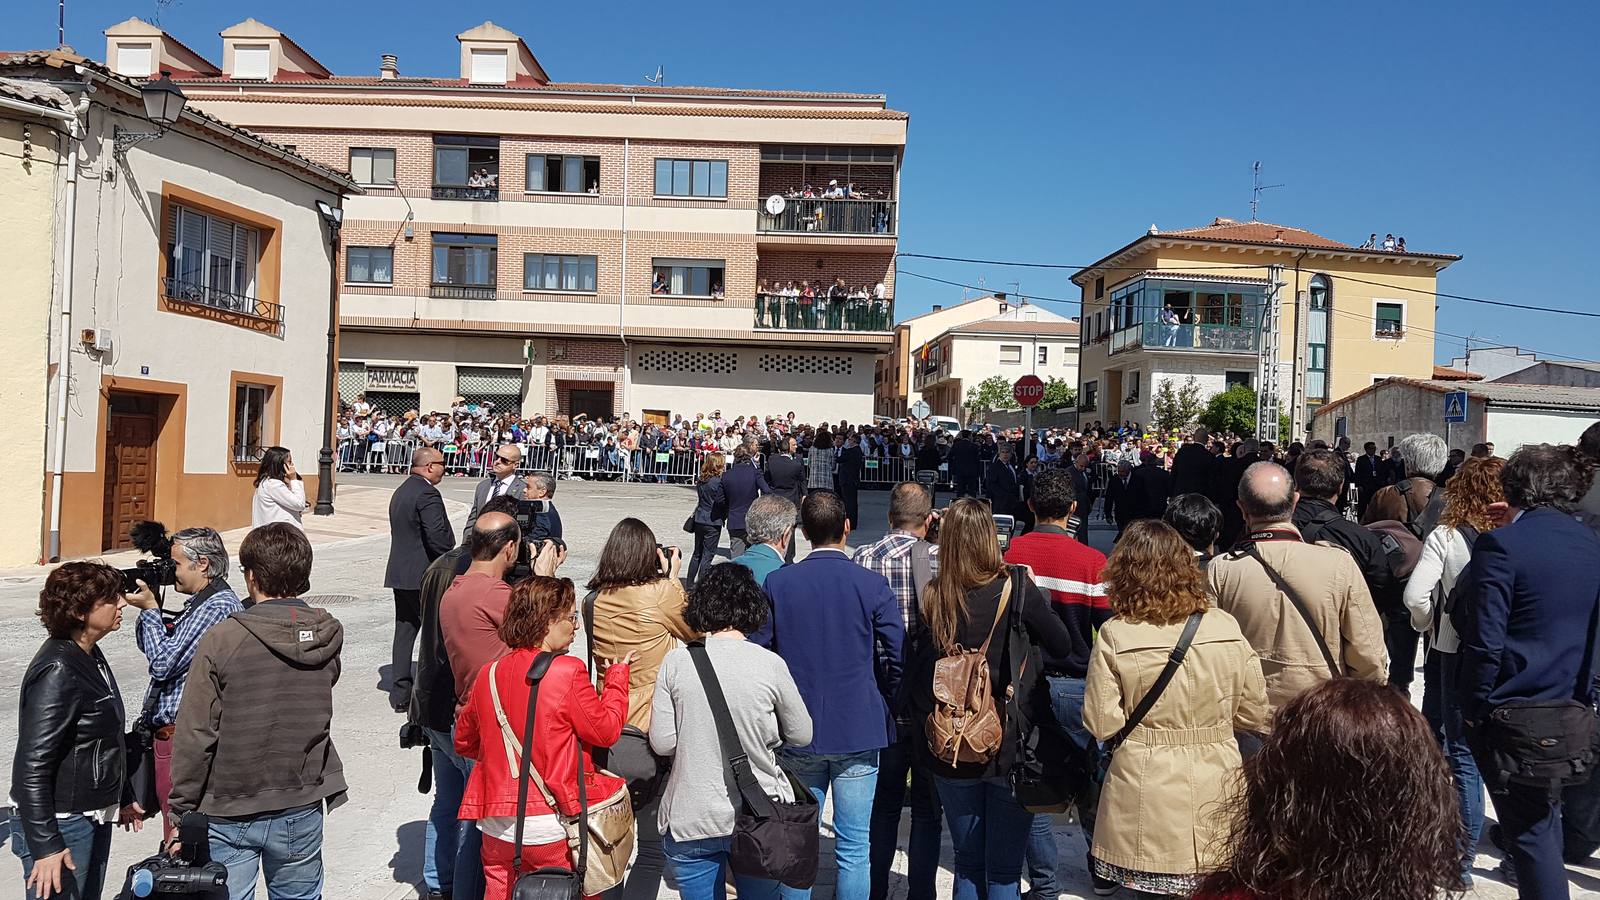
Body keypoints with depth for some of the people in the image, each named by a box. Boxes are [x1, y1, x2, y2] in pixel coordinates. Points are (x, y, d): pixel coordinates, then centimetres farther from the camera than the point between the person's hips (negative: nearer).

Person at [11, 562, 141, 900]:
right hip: (61, 823, -9)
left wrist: (121, 799, 25)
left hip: (94, 818, 9)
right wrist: (45, 845, -23)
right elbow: (33, 766, -23)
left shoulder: (90, 655, 8)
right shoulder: (58, 671, -21)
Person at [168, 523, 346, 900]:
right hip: (301, 809, 3)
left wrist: (182, 811, -3)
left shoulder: (222, 640, -16)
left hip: (230, 813, -3)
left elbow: (194, 736, -13)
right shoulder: (327, 637, -5)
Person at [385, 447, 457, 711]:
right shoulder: (427, 494, -16)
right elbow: (437, 537, -23)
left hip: (399, 573, 9)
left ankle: (400, 694, 17)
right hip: (424, 575, -9)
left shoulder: (400, 492, 15)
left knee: (404, 631, 12)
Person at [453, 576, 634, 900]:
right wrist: (616, 675, 3)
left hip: (497, 825, 5)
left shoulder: (489, 673, 2)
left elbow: (464, 742, 13)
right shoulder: (567, 671, -17)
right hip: (552, 825, -5)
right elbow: (606, 730, -9)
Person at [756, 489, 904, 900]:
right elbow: (899, 655, -7)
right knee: (853, 847, 7)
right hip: (858, 731, -1)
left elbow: (759, 649, 0)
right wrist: (883, 702, 10)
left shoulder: (777, 582, -5)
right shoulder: (872, 585, -9)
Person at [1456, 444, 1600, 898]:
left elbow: (1485, 642, -20)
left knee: (1530, 831, 3)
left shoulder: (1502, 545, -18)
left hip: (1512, 712, -7)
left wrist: (1475, 708, -9)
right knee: (1544, 818, 23)